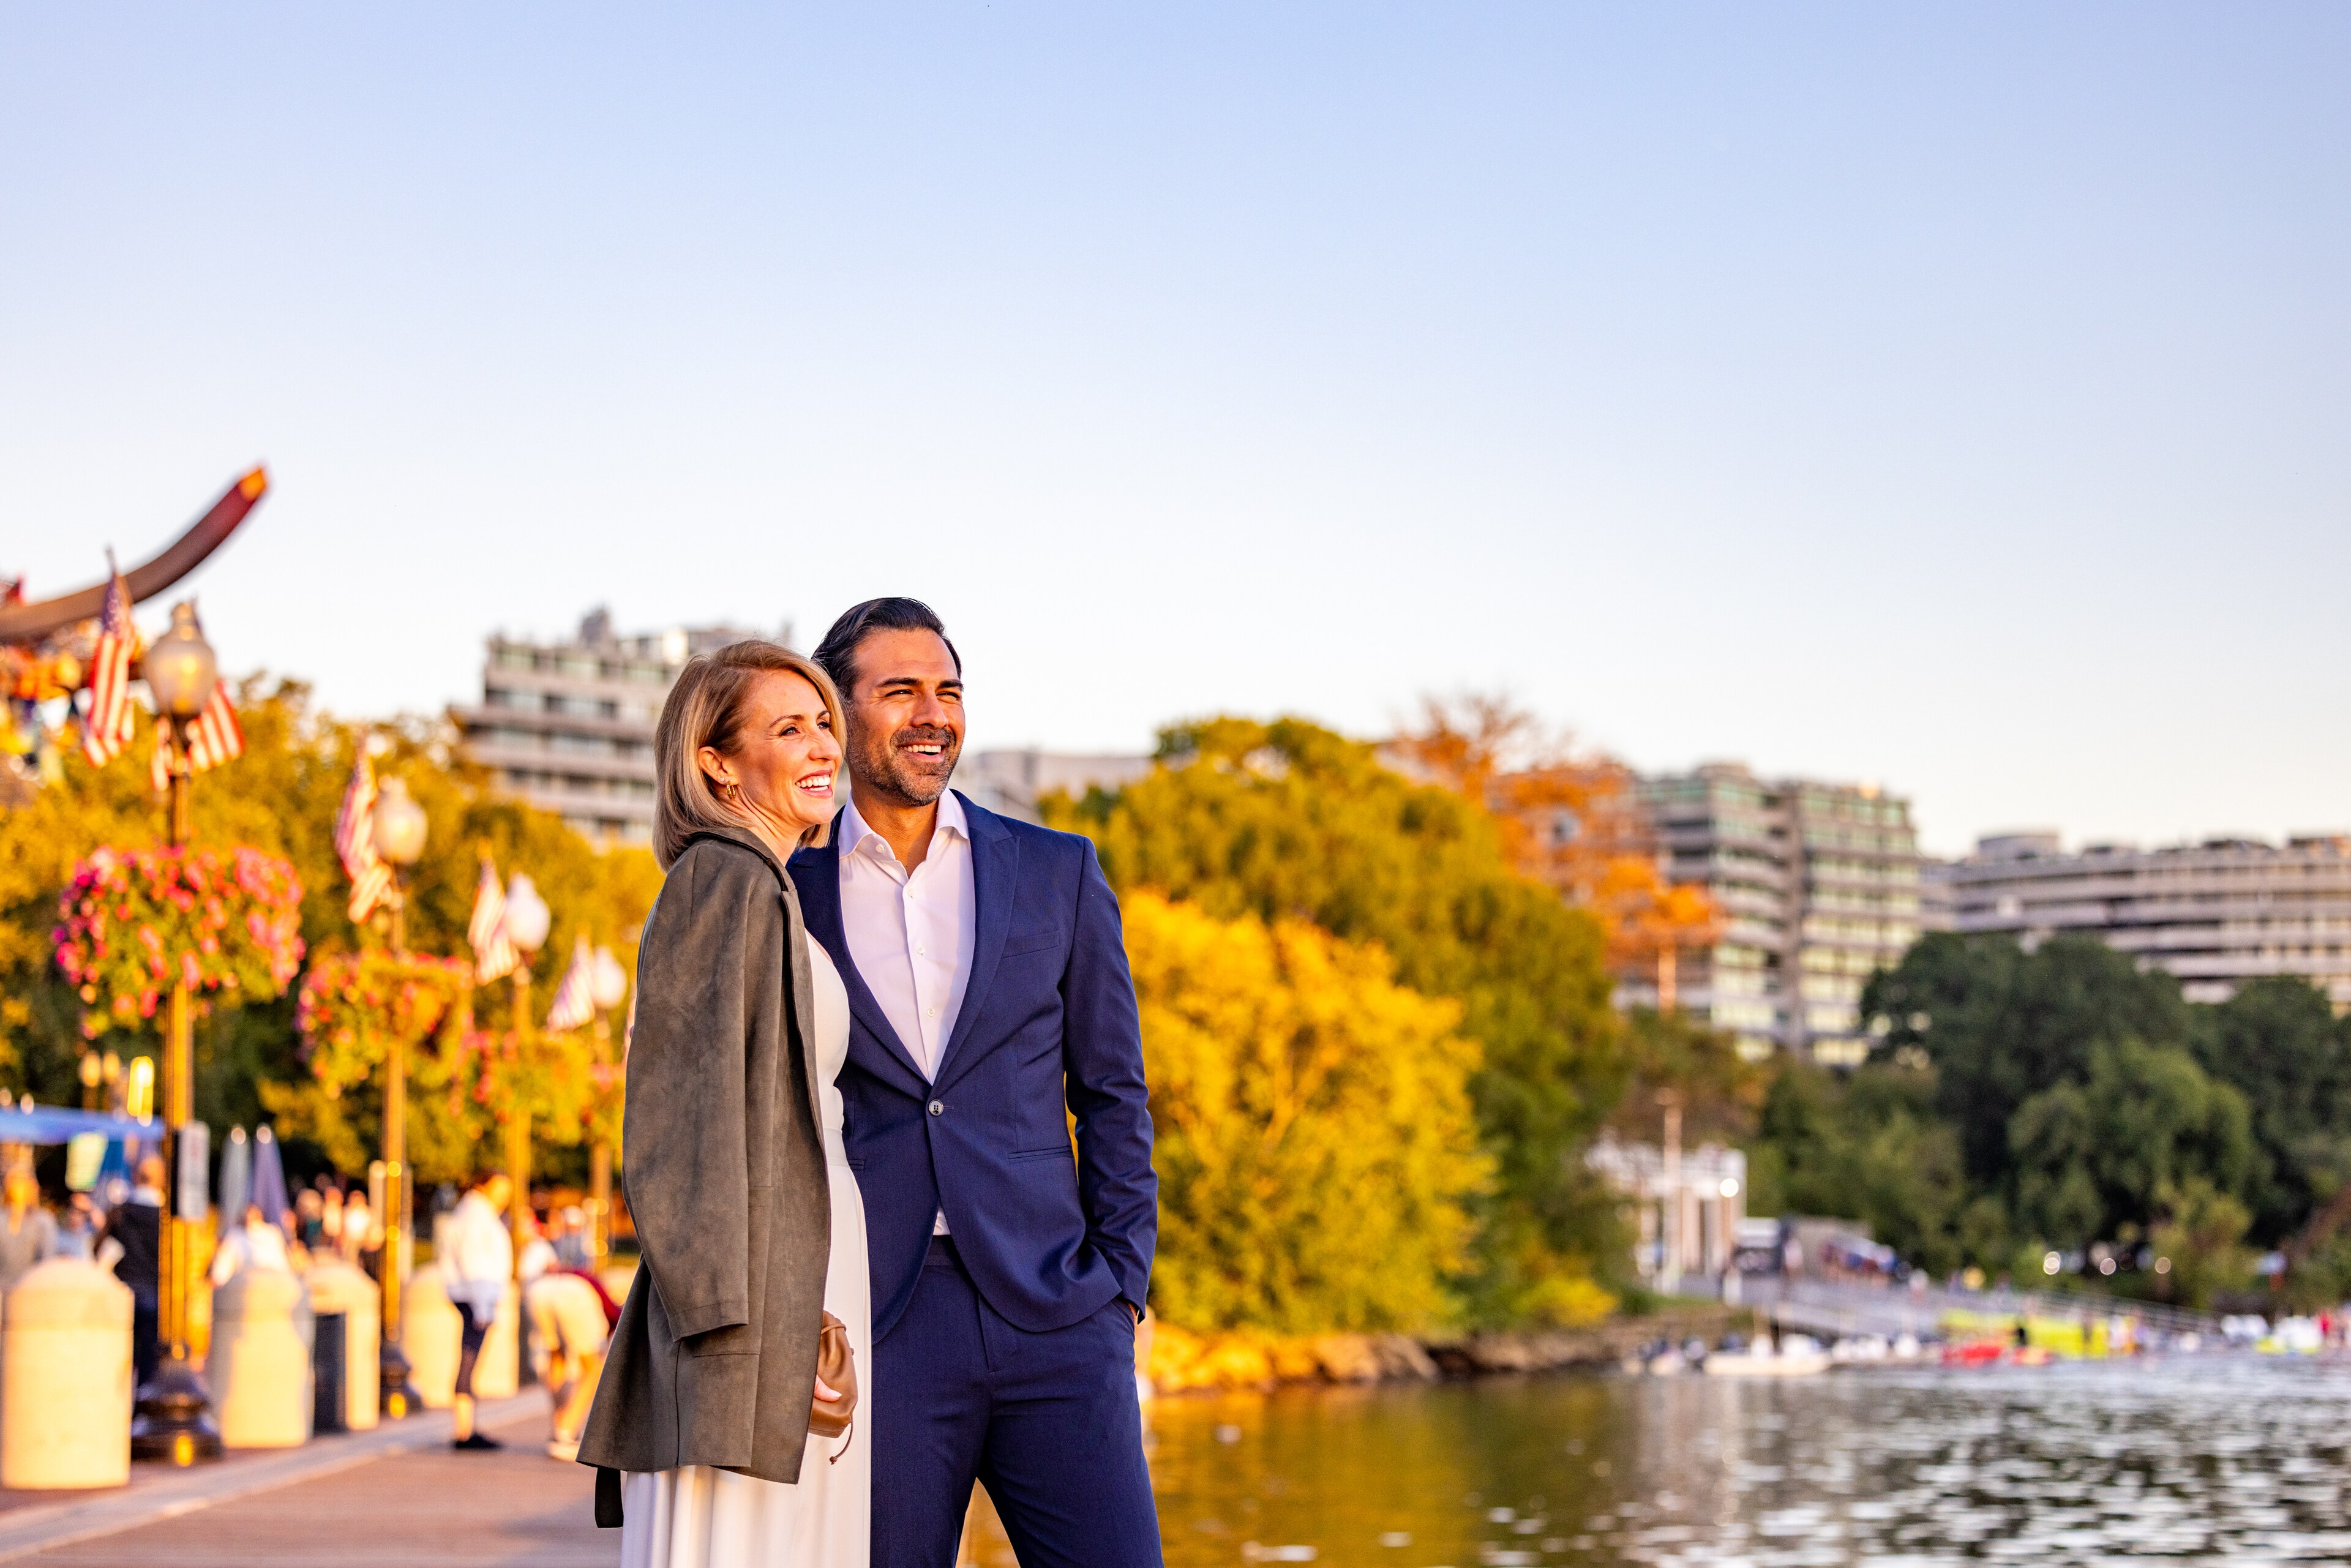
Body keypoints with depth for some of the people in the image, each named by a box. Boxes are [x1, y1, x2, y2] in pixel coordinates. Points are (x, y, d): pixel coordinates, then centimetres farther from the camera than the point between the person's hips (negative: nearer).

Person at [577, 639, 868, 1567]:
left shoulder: (771, 897, 22)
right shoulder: (723, 882, -7)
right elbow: (685, 1120, -14)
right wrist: (740, 1330, -21)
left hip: (810, 1307, 9)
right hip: (761, 1293, -9)